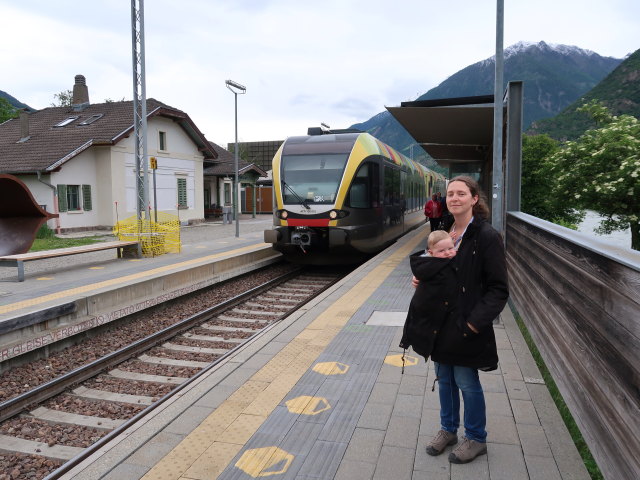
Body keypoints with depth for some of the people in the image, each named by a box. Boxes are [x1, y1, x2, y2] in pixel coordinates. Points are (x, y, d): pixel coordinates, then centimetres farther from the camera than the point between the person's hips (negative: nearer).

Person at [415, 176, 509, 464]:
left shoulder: (486, 236, -14)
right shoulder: (443, 232, 6)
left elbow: (498, 289, -14)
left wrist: (474, 322, -19)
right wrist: (421, 280, -2)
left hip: (465, 325, -6)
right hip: (440, 321, 6)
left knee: (466, 382, 8)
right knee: (444, 379, 18)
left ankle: (476, 439, 30)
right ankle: (448, 429, 38)